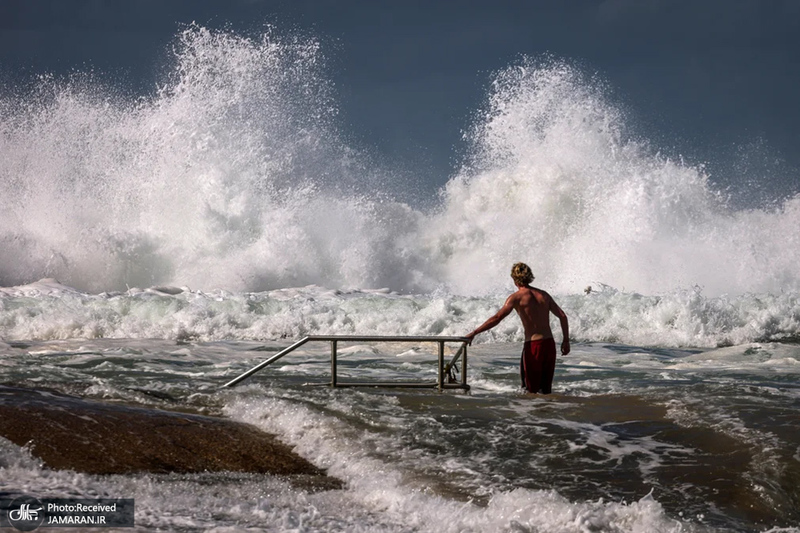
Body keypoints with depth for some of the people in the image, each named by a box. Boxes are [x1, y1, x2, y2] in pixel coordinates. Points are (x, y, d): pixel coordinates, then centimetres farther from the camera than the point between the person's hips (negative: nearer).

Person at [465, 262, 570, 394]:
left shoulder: (517, 297, -6)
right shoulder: (543, 295, 12)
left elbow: (497, 318, -14)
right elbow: (563, 316, 12)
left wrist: (474, 333, -12)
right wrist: (566, 340, 19)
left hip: (533, 345, -5)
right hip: (549, 344, 5)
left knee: (532, 389, 3)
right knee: (546, 390, 12)